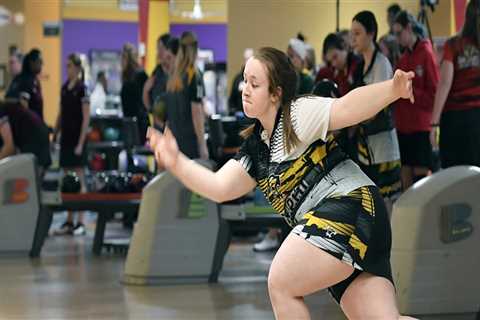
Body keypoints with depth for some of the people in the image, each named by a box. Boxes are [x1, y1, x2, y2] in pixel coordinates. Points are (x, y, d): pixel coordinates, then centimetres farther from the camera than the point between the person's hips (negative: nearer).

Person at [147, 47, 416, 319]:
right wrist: (176, 162, 2)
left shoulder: (299, 113, -4)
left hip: (352, 204, -8)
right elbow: (219, 188, 14)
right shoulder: (254, 147, 19)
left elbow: (347, 108, -20)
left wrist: (393, 90, -37)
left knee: (281, 284, -10)